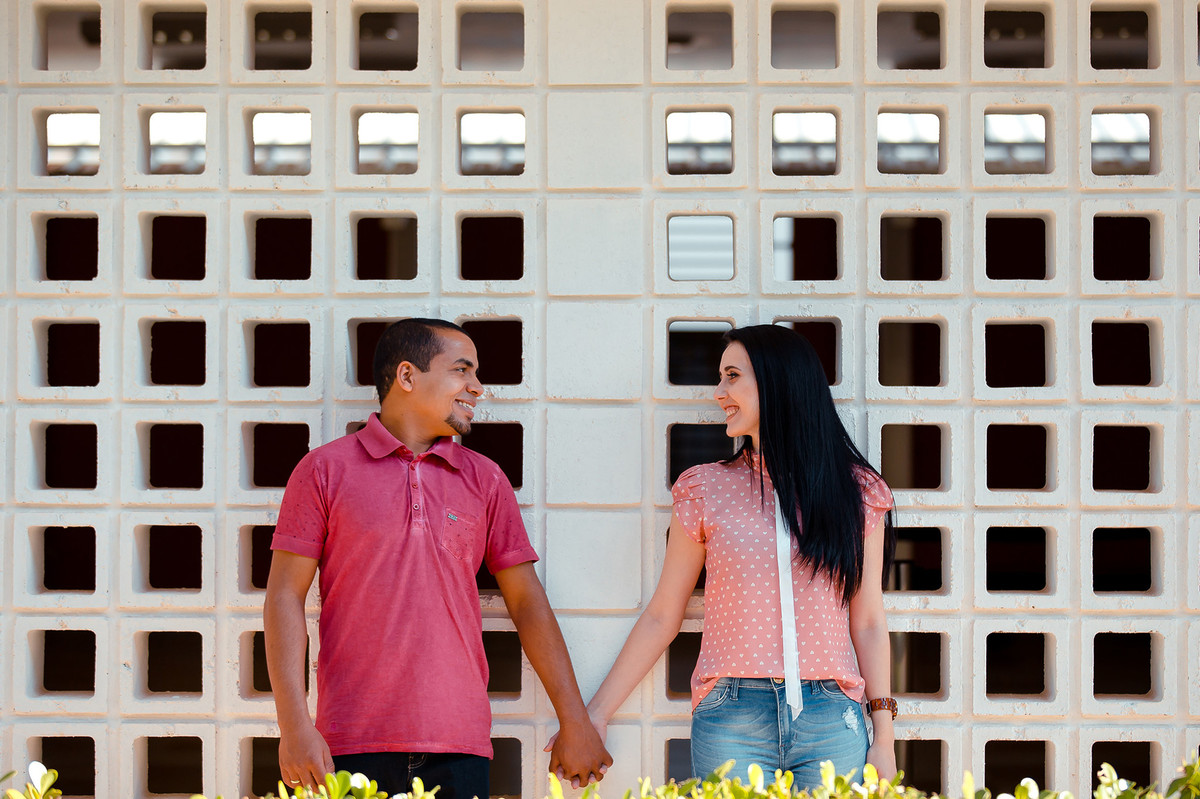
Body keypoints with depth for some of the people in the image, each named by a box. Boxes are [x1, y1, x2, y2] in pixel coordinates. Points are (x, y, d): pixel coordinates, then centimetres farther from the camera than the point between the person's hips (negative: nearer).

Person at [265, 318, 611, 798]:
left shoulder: (485, 480, 14)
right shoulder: (325, 469, 4)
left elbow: (527, 601, 15)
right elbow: (285, 596, 0)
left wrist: (575, 724, 10)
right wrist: (295, 726, -9)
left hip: (459, 745, 3)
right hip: (355, 747, -2)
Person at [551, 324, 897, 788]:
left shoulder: (856, 490, 7)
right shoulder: (706, 489, 7)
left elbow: (868, 622, 8)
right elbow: (661, 616, 10)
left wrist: (884, 735, 2)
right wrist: (596, 714, 8)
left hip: (830, 721, 0)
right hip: (733, 720, 0)